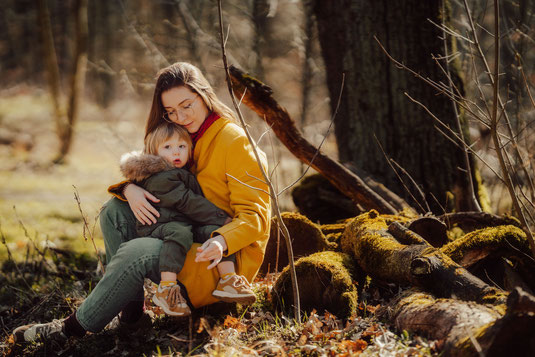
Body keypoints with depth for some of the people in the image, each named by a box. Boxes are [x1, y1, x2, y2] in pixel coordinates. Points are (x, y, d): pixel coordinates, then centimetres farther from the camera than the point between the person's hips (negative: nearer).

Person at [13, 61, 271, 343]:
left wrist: (222, 240, -38)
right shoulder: (179, 139, 12)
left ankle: (75, 327, -14)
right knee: (115, 210, -3)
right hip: (186, 243, 9)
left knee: (135, 252, -29)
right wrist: (130, 189, -13)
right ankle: (131, 309, -8)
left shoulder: (237, 144, -13)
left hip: (226, 260, -9)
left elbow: (255, 214, -18)